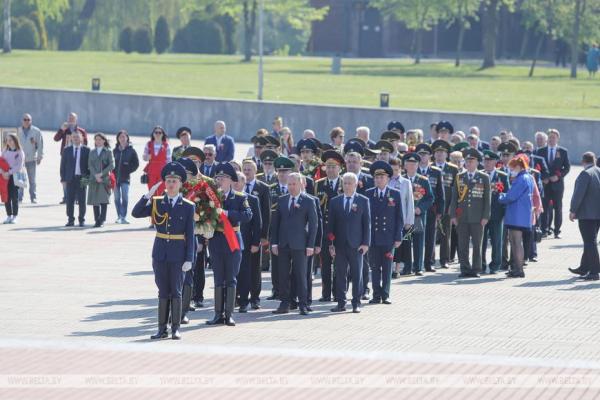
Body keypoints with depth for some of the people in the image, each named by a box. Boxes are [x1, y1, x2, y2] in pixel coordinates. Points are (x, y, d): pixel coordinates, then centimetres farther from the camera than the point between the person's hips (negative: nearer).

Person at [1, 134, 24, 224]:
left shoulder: (19, 152, -3)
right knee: (6, 197, 2)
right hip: (5, 176, 4)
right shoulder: (5, 151, 11)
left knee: (14, 196, -3)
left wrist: (9, 172, -18)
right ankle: (9, 216, 11)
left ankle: (14, 216, 3)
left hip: (15, 177, -4)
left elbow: (19, 166, -10)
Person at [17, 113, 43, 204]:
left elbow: (40, 144, 2)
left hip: (31, 159, -1)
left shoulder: (36, 131, 0)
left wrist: (40, 156, -3)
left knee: (32, 180, 4)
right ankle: (19, 197, 1)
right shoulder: (18, 131, 5)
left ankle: (33, 197, 9)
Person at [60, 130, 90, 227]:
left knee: (82, 201, 1)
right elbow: (63, 165, 8)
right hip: (70, 178, 1)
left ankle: (82, 220, 8)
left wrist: (88, 178, -4)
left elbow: (89, 164, 4)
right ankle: (70, 220, 7)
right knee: (70, 201, 1)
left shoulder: (86, 150, 3)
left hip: (82, 178, -1)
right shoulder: (67, 150, 8)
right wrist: (63, 179, 1)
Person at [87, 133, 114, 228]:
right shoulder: (92, 152, 15)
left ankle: (102, 220, -10)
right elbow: (90, 165, 6)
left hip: (105, 179, -3)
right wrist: (96, 175, -10)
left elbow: (112, 165, -3)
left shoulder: (108, 152, 5)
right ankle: (97, 220, 5)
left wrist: (101, 174, -11)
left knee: (103, 200, -11)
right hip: (94, 179, 3)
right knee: (95, 201, 1)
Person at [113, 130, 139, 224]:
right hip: (115, 177, 3)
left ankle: (124, 217, -7)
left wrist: (128, 171, -3)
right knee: (117, 198, 5)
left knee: (125, 197, -8)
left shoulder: (131, 150, 2)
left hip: (125, 177, -3)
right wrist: (113, 172, 0)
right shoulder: (115, 150, 10)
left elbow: (136, 163, 3)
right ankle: (119, 216, 11)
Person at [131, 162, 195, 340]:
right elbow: (136, 213, -7)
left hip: (178, 255, -2)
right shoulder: (156, 203, 4)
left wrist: (189, 259, -9)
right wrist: (148, 195, -17)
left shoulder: (188, 207, -2)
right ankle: (162, 328, 10)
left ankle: (176, 328, 6)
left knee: (176, 291, 0)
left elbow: (190, 235, -4)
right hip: (160, 253, 2)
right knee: (163, 292, 7)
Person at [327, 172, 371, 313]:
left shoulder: (363, 201, 3)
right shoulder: (335, 202, 8)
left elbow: (367, 223, 1)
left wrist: (366, 243, -6)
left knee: (357, 275, 2)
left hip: (356, 245, -2)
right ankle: (341, 303, 8)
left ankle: (356, 303, 8)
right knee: (340, 275, 3)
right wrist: (331, 243, 0)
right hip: (339, 244, 2)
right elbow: (331, 224, 7)